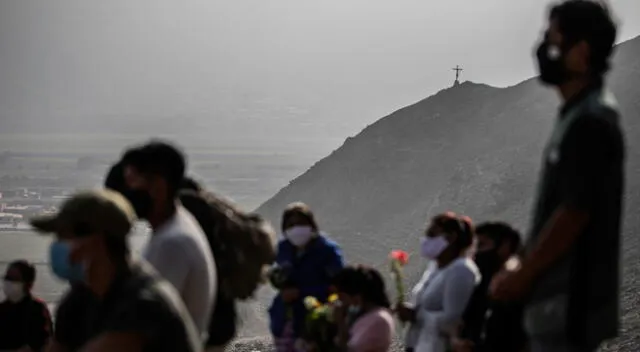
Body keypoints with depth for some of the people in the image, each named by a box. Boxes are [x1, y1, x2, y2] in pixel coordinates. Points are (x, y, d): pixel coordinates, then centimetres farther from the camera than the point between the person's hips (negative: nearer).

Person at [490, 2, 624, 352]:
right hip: (561, 295, 10)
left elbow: (574, 213, -20)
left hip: (569, 298, -10)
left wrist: (520, 277, -12)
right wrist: (525, 274, 18)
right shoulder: (578, 115, 15)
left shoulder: (589, 122, -17)